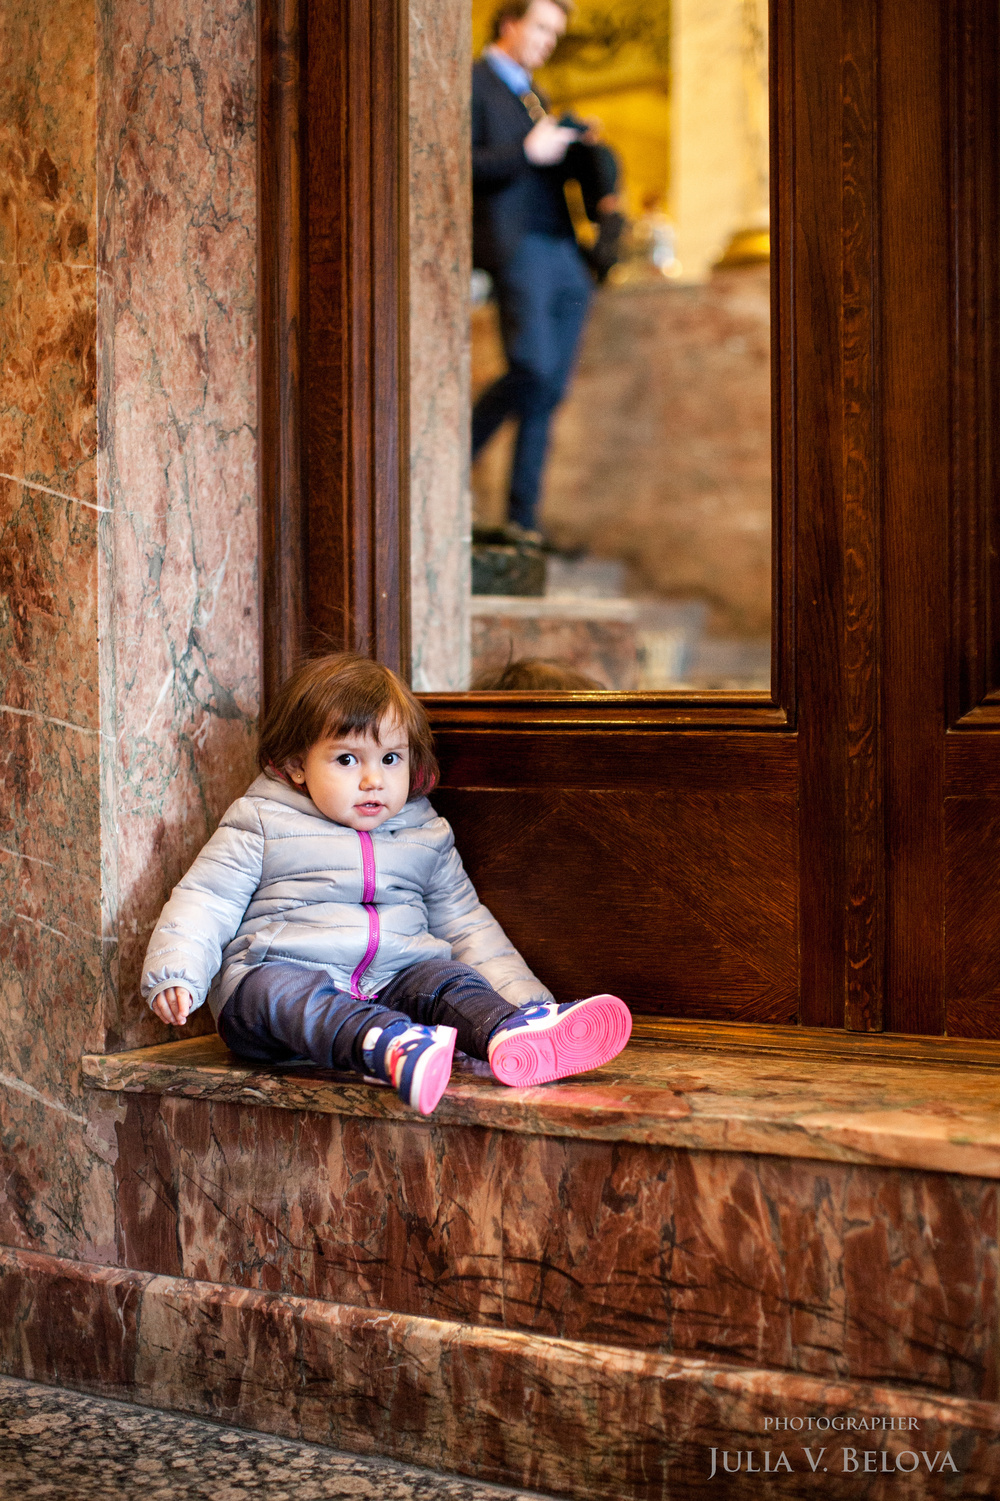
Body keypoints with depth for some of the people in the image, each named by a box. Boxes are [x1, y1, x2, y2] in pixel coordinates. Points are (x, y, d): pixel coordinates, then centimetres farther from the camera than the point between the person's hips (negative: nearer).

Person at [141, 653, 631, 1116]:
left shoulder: (426, 836, 20)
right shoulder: (261, 826, 9)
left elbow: (465, 924, 25)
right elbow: (205, 903, 7)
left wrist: (523, 996, 12)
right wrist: (174, 975, -13)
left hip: (394, 980, 4)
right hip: (278, 971, -3)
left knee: (447, 979, -25)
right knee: (285, 993, -37)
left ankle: (510, 1034, -58)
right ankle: (391, 1050, -67)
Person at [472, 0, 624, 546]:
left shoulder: (534, 97, 28)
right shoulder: (471, 85, 3)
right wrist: (526, 153, -17)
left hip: (564, 255, 8)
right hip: (514, 245, -8)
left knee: (550, 390, 1)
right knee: (533, 367, -24)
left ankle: (523, 517, 4)